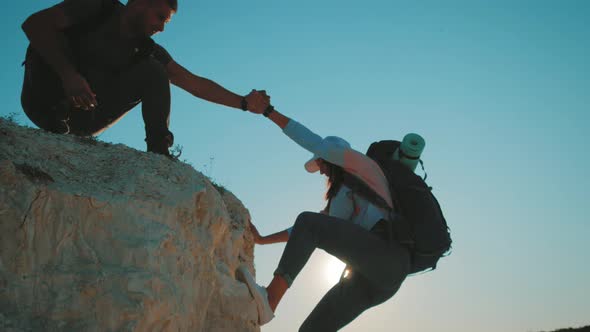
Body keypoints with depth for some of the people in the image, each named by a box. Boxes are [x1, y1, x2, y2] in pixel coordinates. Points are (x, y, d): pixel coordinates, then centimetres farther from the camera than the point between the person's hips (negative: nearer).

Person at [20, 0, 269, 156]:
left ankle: (158, 154, -24)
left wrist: (243, 102, -4)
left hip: (82, 118, 4)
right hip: (46, 97, -3)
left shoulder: (146, 50, 2)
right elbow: (34, 23, -19)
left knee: (153, 72, -12)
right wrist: (68, 74, -33)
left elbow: (194, 82, 0)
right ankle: (57, 115, -29)